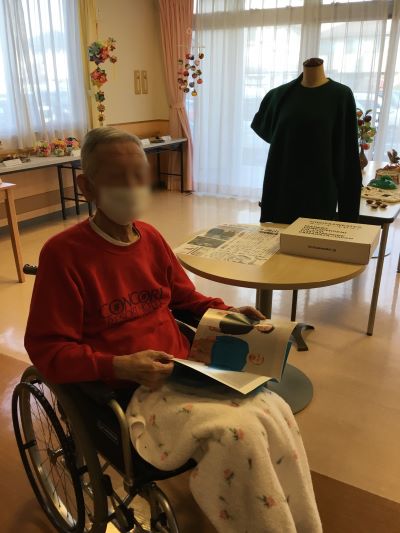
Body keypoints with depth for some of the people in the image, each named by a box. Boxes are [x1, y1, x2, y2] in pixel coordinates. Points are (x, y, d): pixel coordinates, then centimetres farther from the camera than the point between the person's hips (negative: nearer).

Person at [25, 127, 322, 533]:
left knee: (275, 411, -14)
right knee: (237, 434, -26)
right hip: (128, 391, -6)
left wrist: (227, 312, 1)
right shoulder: (64, 253, -12)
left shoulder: (150, 237, 8)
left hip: (184, 372, 6)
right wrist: (119, 366, -25)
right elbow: (46, 349, -12)